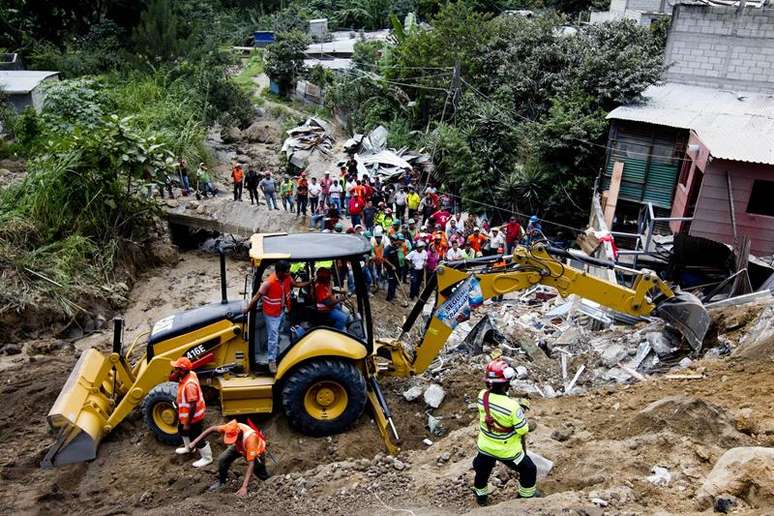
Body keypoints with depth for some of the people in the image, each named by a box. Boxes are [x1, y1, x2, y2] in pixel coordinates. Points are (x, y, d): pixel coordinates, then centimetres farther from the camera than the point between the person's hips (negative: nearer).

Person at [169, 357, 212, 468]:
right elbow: (171, 378, 8)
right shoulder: (187, 375, -9)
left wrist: (188, 423, -25)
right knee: (182, 430, 32)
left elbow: (193, 406, -33)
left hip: (192, 417, -10)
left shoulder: (189, 384, -37)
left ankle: (207, 458, 30)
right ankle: (189, 448, 56)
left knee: (196, 438, 10)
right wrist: (174, 372, -15)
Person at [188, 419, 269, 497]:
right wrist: (195, 441, -21)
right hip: (239, 446, 4)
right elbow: (213, 429, -17)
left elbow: (251, 464, -46)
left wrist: (244, 487, -51)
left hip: (255, 450, -4)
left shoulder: (250, 438, -46)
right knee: (222, 460, -14)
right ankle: (221, 482, 13)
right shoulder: (231, 428, -34)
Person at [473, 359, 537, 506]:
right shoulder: (513, 406, -36)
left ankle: (481, 494, 57)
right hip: (508, 451, -4)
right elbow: (523, 432, -21)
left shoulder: (482, 396, -22)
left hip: (485, 447, 5)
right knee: (528, 471, 25)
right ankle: (527, 496, 45)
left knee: (482, 471, 32)